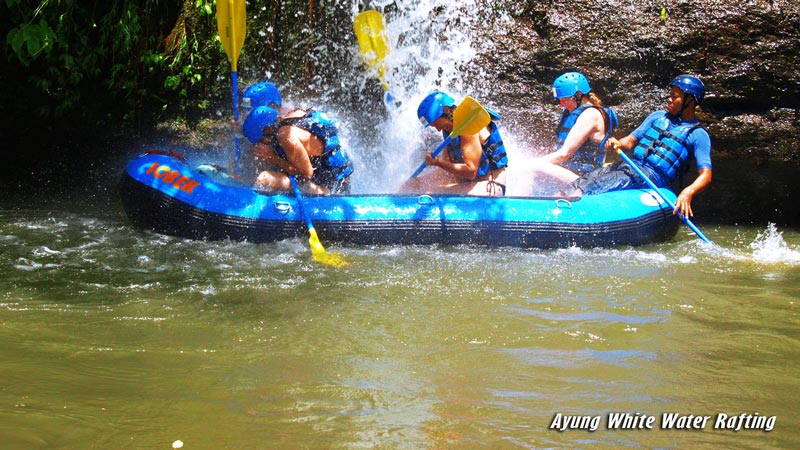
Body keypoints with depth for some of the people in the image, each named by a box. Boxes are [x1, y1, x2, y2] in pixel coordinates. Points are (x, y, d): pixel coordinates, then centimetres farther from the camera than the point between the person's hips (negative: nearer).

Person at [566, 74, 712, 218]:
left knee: (591, 187, -26)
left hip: (651, 175, -6)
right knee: (582, 181, -13)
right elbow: (631, 140, 21)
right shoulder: (658, 116, 21)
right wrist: (618, 143, -5)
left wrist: (688, 192, -28)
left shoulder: (698, 135, 2)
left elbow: (705, 175, -7)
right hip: (631, 164, 7)